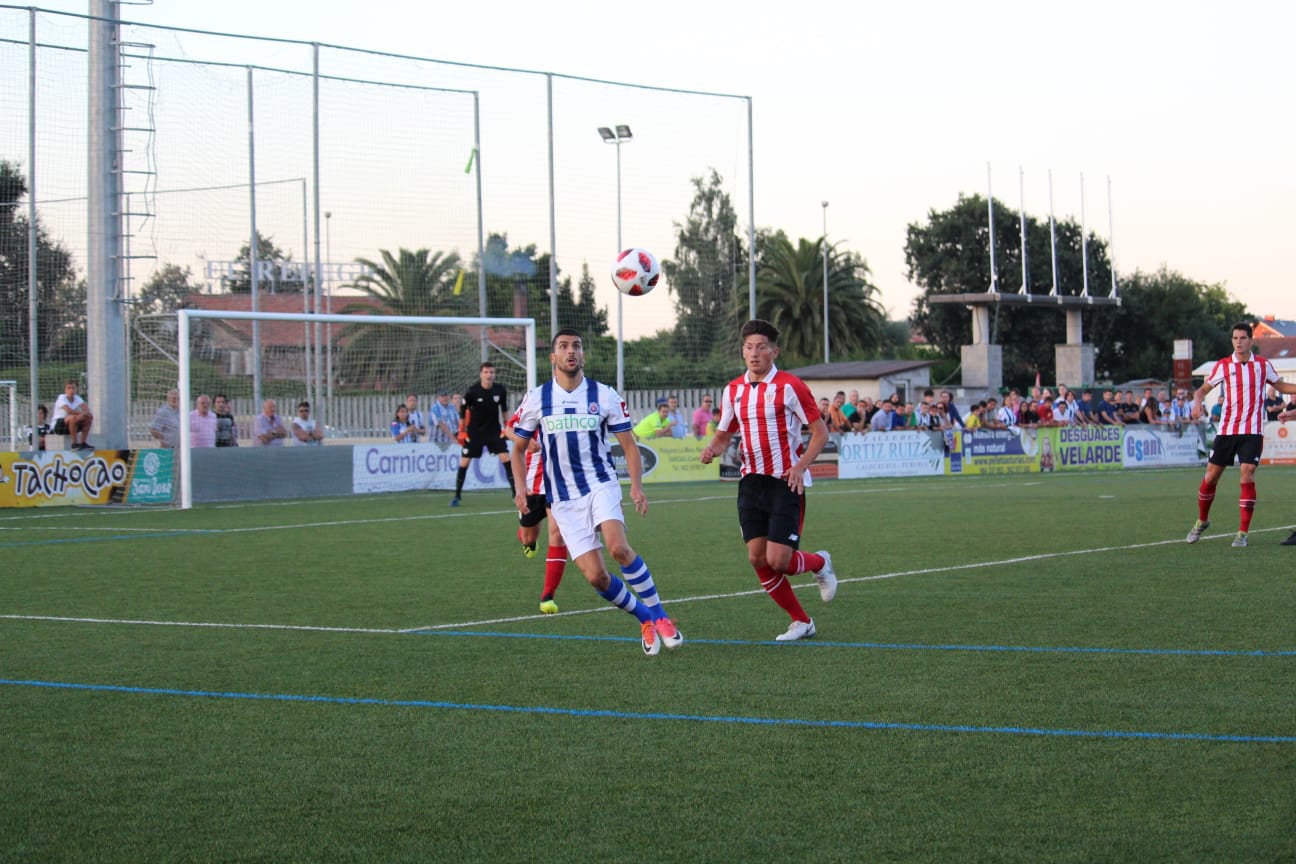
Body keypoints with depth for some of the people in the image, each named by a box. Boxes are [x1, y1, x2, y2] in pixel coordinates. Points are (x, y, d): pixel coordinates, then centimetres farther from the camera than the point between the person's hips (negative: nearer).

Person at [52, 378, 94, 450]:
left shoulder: (77, 398, 4)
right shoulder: (62, 398, -15)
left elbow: (86, 409, -7)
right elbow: (68, 410, -30)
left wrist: (86, 413, -30)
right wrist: (82, 413, -23)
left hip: (72, 424, 7)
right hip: (58, 425, -7)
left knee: (89, 418, -9)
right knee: (73, 417, -35)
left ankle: (83, 443, -7)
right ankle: (75, 443, -26)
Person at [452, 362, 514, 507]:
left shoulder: (500, 390, -8)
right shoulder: (472, 392, -16)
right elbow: (463, 411, -2)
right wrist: (462, 431, 0)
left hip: (494, 430, 2)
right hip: (474, 431, -2)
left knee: (506, 457, -10)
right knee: (464, 462, -2)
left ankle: (516, 493, -5)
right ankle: (457, 496, 11)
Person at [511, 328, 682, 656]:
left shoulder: (604, 396, 1)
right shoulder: (536, 399, 2)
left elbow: (629, 446, 5)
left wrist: (636, 485, -10)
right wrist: (520, 487, -5)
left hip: (601, 485, -1)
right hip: (563, 499, 1)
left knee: (618, 547, -28)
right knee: (595, 576, -10)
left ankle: (658, 615, -12)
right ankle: (644, 618, 14)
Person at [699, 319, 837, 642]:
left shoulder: (790, 386, -8)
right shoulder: (733, 390, 8)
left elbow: (820, 432, -5)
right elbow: (724, 434, 18)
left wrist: (800, 466, -19)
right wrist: (713, 449, -5)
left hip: (786, 482, -5)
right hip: (752, 480, 5)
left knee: (778, 560, -13)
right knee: (757, 558, 0)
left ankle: (819, 562, 22)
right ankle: (800, 621, 16)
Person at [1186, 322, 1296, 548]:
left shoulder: (1263, 365, 4)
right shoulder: (1223, 365, 2)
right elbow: (1204, 389, 7)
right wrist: (1197, 401, -15)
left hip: (1252, 431, -1)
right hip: (1226, 429, 1)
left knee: (1247, 476, -13)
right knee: (1211, 476, 2)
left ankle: (1243, 533, -7)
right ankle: (1202, 521, 27)